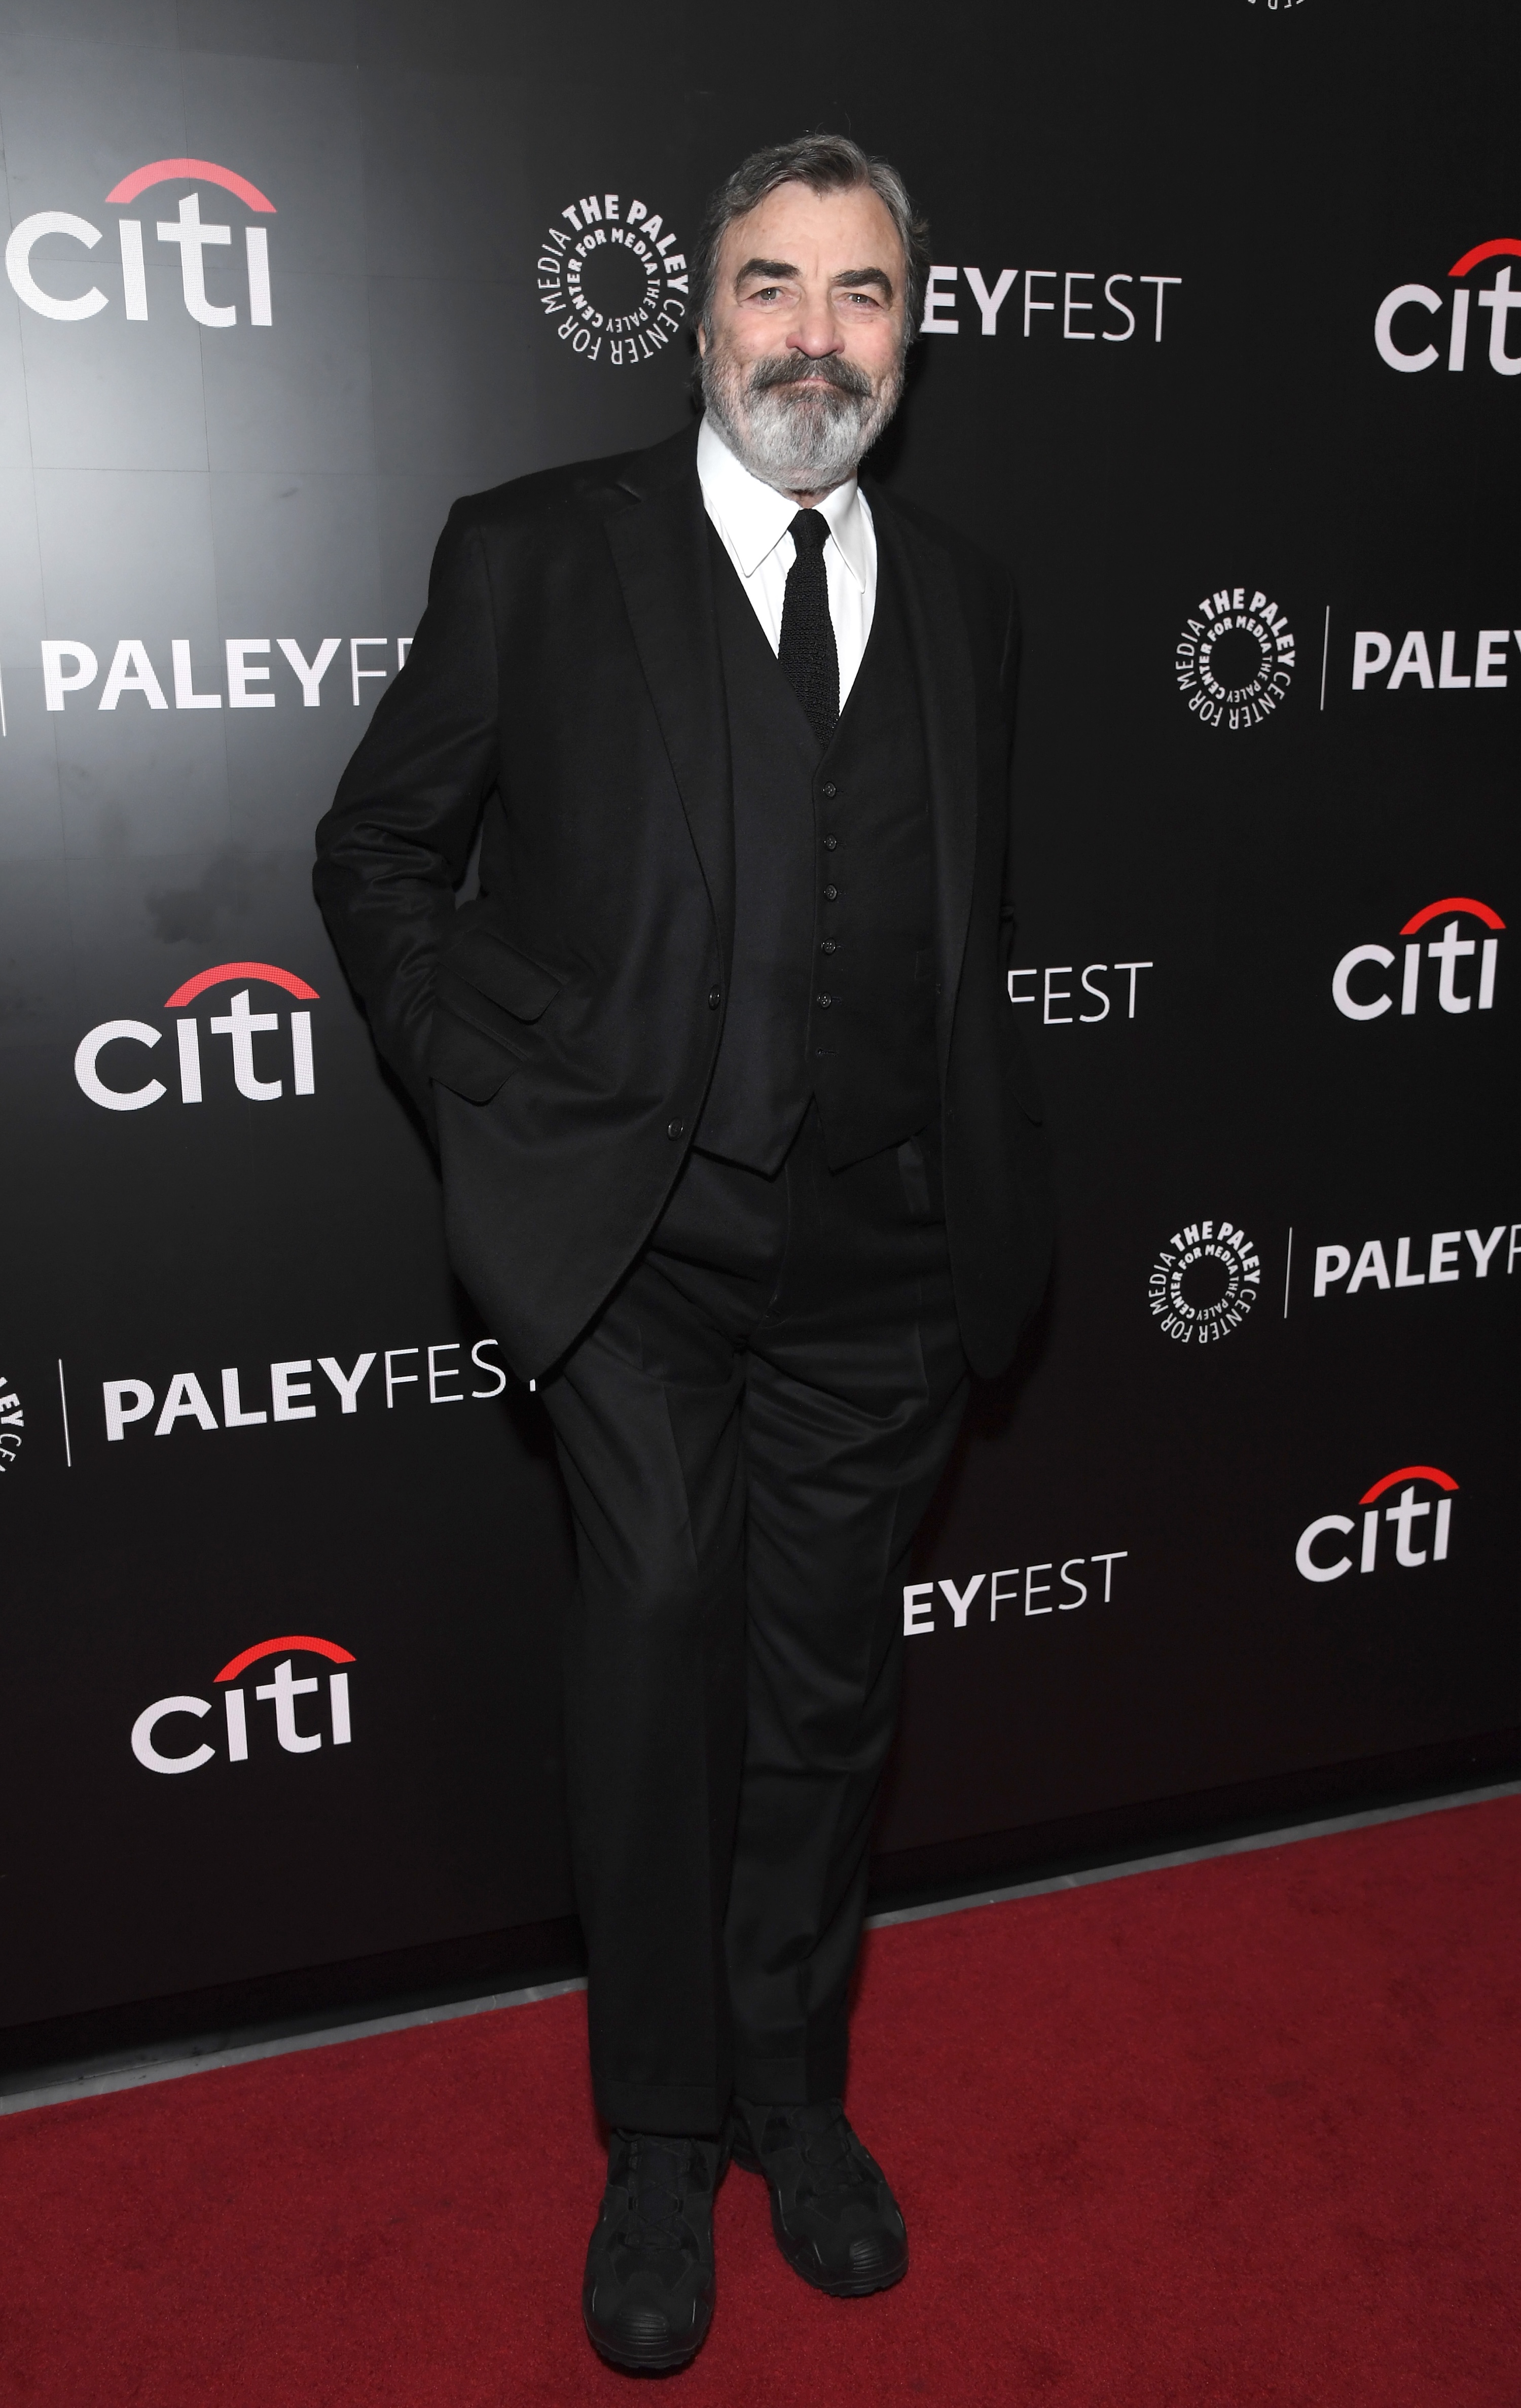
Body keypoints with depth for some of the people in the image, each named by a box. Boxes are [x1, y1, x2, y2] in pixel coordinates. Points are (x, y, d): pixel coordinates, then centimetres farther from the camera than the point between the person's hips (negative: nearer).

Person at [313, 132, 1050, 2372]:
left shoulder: (963, 590, 13)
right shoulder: (538, 551, 2)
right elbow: (378, 854, 6)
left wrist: (989, 1212, 12)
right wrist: (505, 1097, -7)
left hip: (877, 1262, 4)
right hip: (634, 1242, -3)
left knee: (828, 1694, 11)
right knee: (663, 1620, -11)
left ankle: (794, 2097, 34)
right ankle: (663, 2142, 15)